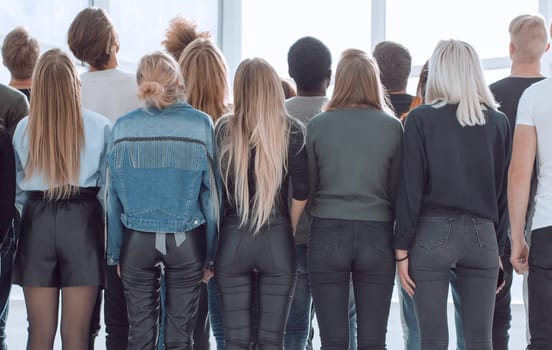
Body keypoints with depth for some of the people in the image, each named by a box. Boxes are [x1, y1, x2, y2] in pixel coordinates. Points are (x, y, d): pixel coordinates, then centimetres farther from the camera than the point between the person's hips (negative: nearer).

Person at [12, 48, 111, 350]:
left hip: (37, 223, 2)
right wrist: (109, 238, 10)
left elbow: (17, 187, 7)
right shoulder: (99, 127, -5)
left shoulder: (24, 129, 1)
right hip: (82, 222, -2)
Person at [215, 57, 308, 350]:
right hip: (277, 240, 0)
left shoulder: (224, 129, -1)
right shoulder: (292, 131, -3)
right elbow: (301, 191, -4)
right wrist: (290, 227, 11)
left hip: (232, 238, 1)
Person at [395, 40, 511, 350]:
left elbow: (411, 187, -6)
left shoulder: (421, 119, -3)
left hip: (433, 233, -2)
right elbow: (504, 189, 7)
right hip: (482, 234, 2)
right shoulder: (499, 122, 5)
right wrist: (500, 248, 13)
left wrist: (402, 247, -2)